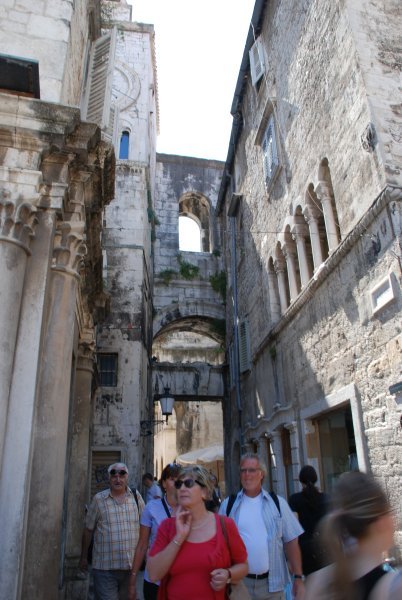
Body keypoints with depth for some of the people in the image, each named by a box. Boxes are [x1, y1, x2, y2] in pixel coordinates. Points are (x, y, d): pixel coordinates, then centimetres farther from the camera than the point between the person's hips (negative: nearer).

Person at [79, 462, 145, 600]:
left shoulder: (136, 497, -1)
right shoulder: (98, 499, -6)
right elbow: (88, 530, 3)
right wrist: (84, 557, 8)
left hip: (132, 566, 3)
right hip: (105, 568, -3)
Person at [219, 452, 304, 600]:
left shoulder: (278, 503, 0)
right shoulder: (228, 505, -1)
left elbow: (291, 541, 1)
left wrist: (298, 577, -2)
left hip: (272, 583, 0)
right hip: (238, 582, 0)